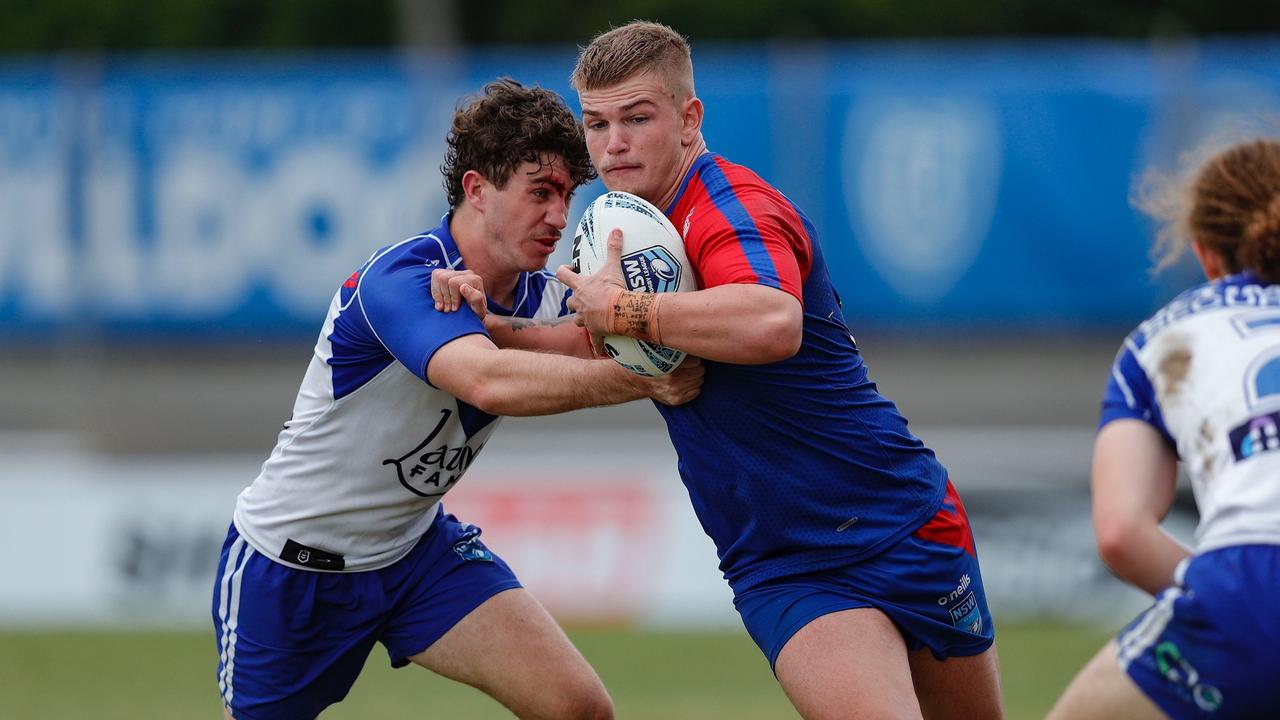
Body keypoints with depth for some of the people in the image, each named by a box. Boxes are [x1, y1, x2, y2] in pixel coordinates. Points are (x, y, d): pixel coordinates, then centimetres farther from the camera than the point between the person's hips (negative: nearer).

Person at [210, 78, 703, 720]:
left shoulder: (538, 296, -7)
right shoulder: (401, 279, -30)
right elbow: (487, 380, -48)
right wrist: (640, 379, -49)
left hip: (417, 547, 6)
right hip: (292, 562, -6)